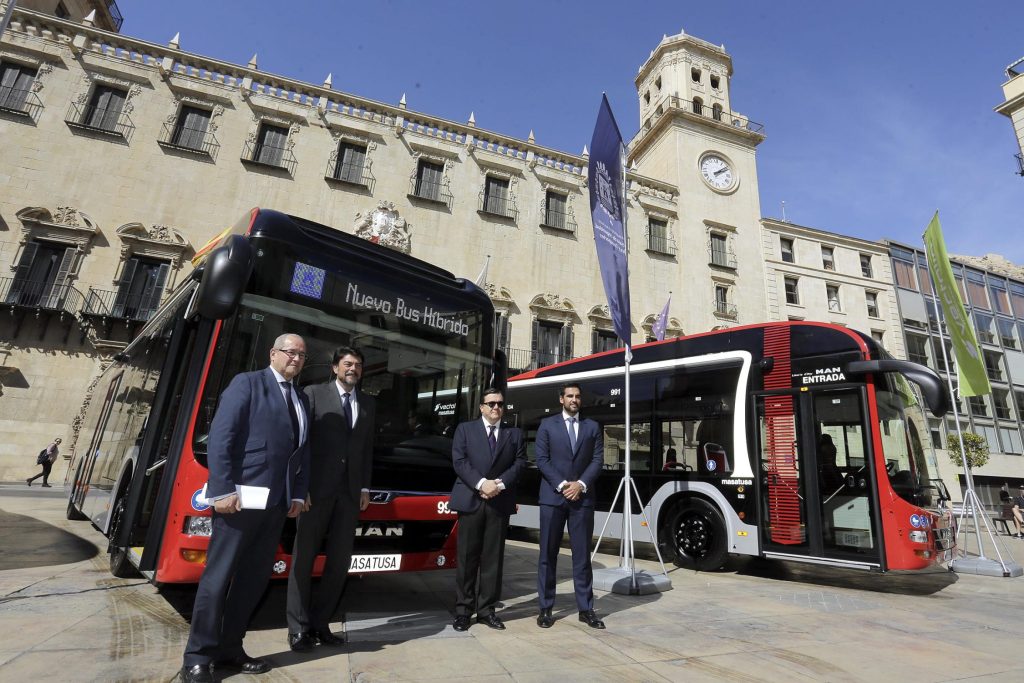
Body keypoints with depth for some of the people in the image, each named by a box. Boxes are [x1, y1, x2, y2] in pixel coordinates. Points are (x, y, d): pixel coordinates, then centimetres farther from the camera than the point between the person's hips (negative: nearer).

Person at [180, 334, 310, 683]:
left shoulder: (301, 399, 16)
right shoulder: (247, 383, -2)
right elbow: (220, 438, -10)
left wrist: (299, 494, 7)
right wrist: (224, 490, -16)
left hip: (277, 502, 7)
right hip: (241, 496, -6)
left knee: (255, 578, 12)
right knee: (218, 576, 3)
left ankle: (229, 650, 25)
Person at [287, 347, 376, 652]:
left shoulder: (368, 404, 12)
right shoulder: (314, 394, 0)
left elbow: (368, 449, 11)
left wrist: (365, 488, 5)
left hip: (350, 491, 4)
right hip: (317, 488, -4)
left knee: (340, 559, 8)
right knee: (304, 557, 6)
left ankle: (321, 623, 21)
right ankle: (299, 627, 18)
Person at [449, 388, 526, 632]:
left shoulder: (515, 433, 11)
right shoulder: (465, 429, 6)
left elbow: (519, 463, 2)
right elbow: (459, 461, -4)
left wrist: (500, 484, -12)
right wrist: (481, 483, -16)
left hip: (500, 502, 2)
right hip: (470, 500, -2)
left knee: (493, 558, 6)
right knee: (467, 557, 3)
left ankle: (487, 609, 17)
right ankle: (463, 609, 14)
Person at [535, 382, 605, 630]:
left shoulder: (592, 427, 10)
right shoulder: (547, 425, 4)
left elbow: (597, 460, 3)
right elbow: (542, 460, -3)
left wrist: (581, 484, -11)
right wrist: (561, 485, -12)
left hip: (582, 497, 2)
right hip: (552, 497, -1)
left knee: (582, 554, 6)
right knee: (548, 554, 5)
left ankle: (586, 608, 17)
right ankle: (546, 607, 15)